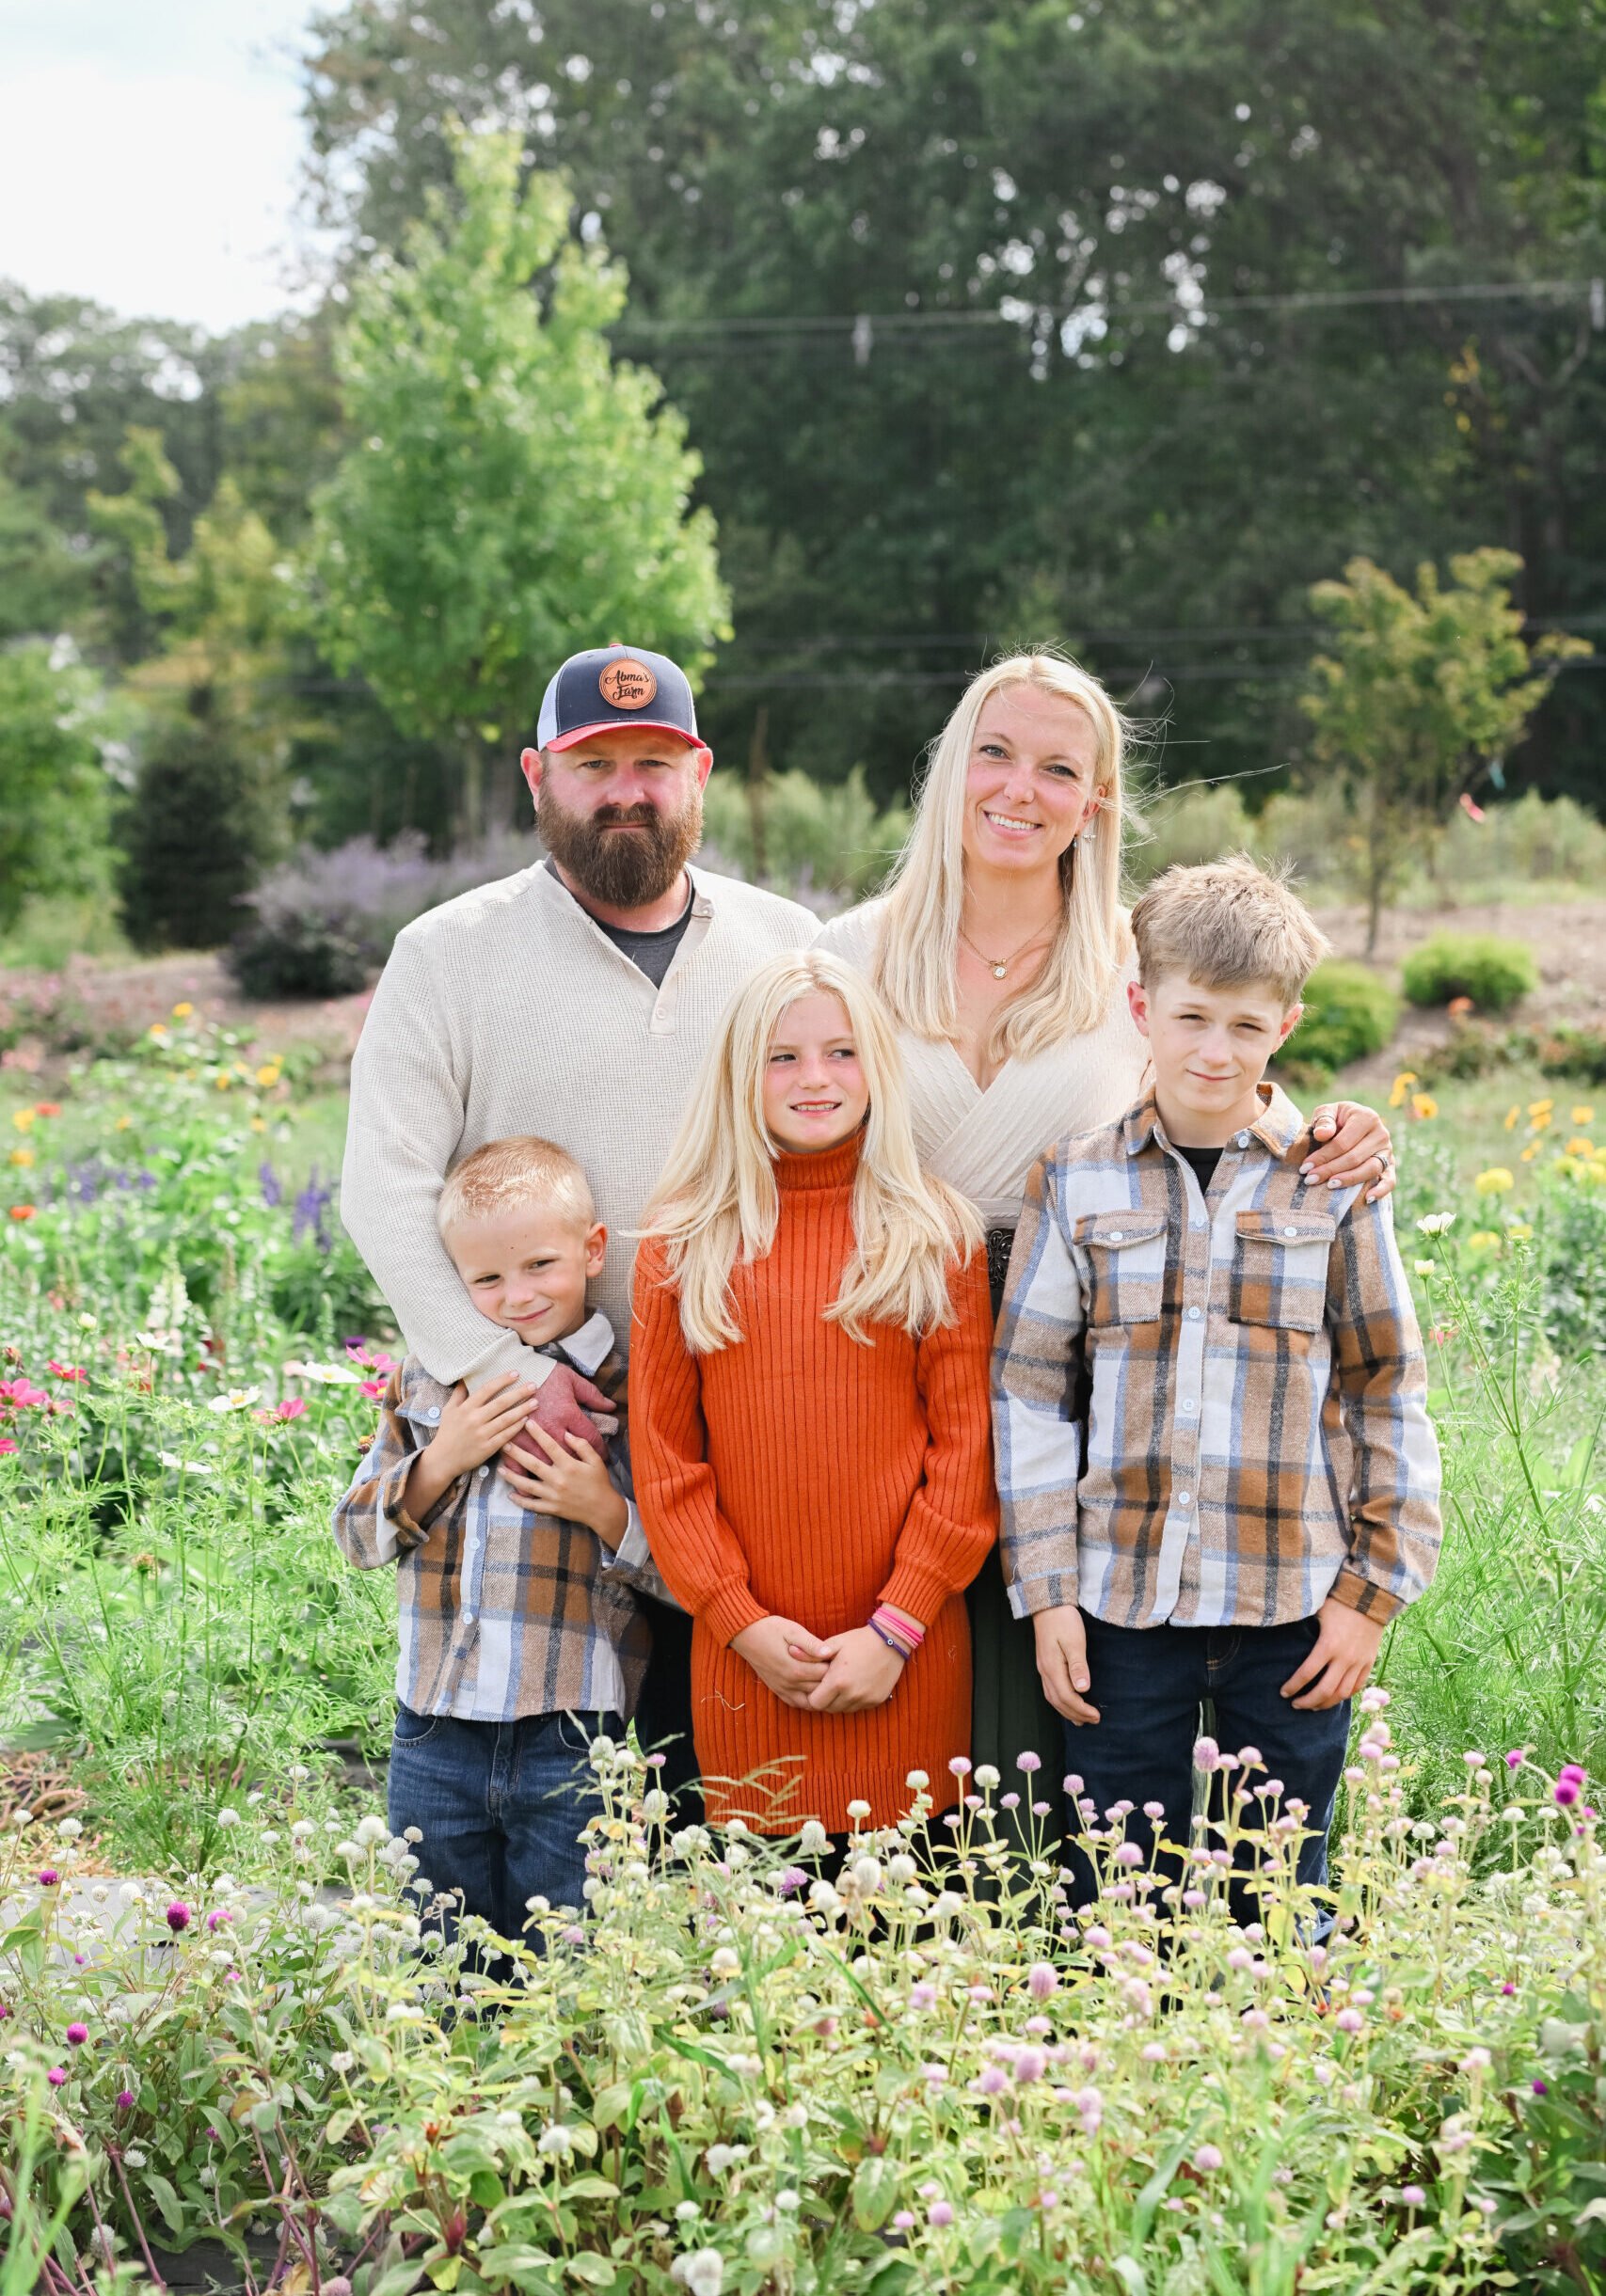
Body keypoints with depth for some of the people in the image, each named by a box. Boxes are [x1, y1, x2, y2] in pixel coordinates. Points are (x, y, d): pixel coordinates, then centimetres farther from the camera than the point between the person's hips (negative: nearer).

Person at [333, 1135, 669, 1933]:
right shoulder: (426, 1381, 7)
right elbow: (357, 1535, 8)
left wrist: (608, 1512, -16)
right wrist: (439, 1461, -6)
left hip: (574, 1746, -3)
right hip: (436, 1734, 3)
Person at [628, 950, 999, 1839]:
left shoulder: (938, 1233, 4)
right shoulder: (681, 1243, 5)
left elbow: (967, 1444, 0)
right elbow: (663, 1456, 4)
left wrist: (898, 1626, -7)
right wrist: (740, 1619, -5)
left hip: (905, 1657, 0)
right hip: (747, 1656, 1)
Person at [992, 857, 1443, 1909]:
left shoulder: (1335, 1183, 1)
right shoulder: (1076, 1180, 1)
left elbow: (1389, 1391, 5)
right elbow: (1029, 1389, 3)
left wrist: (1374, 1590, 0)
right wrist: (1046, 1589, -2)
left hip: (1292, 1604, 0)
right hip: (1121, 1596, 0)